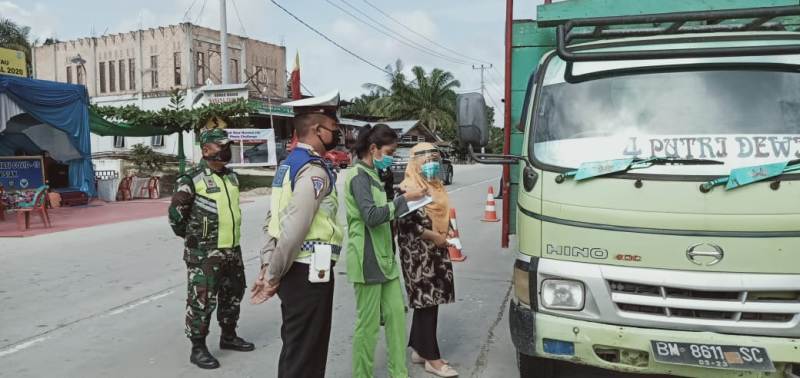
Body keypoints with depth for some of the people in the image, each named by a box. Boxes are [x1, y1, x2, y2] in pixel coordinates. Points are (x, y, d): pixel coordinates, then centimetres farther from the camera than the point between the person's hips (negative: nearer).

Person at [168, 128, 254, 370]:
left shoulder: (231, 177, 9)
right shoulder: (192, 180, -14)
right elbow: (175, 215, -9)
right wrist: (193, 237, 2)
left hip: (232, 250, 8)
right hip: (204, 254, -7)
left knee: (233, 295, 18)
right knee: (202, 300, -1)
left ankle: (228, 336, 35)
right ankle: (198, 348, 11)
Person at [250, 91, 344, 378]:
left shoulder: (289, 163, 12)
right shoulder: (315, 171, -18)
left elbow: (273, 218, 12)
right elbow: (294, 229, -24)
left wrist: (268, 265, 12)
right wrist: (273, 275, -14)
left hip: (294, 270, 9)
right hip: (308, 272, -9)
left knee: (294, 347, 21)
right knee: (306, 354, 3)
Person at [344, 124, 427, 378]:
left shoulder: (372, 175, 16)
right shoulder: (359, 176, -13)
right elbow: (371, 216, -22)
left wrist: (401, 207, 9)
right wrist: (403, 199, -17)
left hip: (384, 257, 9)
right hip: (367, 260, -9)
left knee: (396, 313, 11)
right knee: (368, 322, -1)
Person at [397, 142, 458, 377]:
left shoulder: (436, 187, 15)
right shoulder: (408, 188, -12)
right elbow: (406, 223, -19)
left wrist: (447, 236, 5)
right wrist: (435, 237, -16)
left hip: (436, 253, 9)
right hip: (418, 254, -9)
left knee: (428, 302, 12)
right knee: (427, 302, -6)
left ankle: (419, 349, 23)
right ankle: (432, 358, 2)